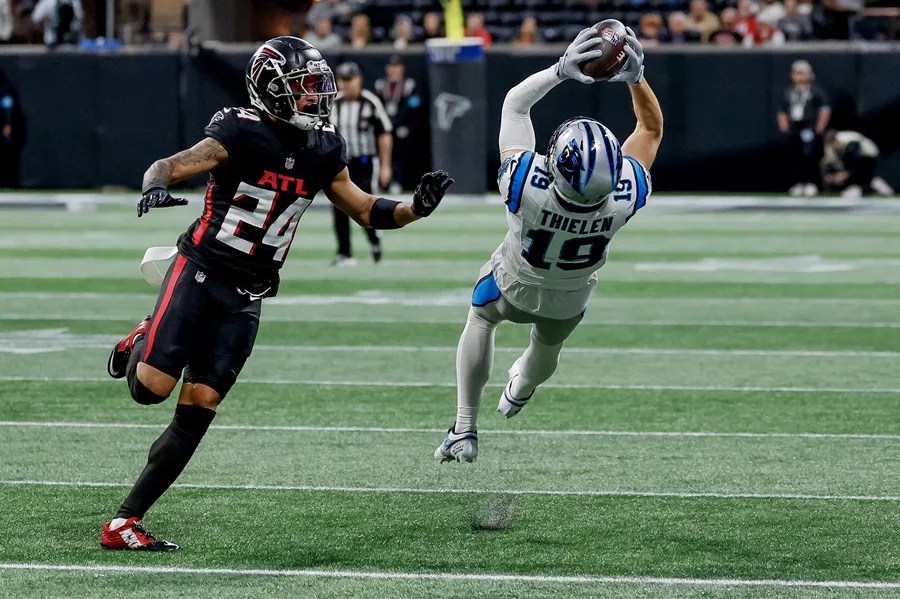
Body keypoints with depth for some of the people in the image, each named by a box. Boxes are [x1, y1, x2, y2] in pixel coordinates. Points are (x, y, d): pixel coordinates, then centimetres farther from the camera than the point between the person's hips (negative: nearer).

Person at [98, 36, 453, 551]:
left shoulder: (324, 151, 5)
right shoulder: (244, 135, -14)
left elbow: (365, 211, 14)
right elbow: (170, 166, -19)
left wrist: (416, 208, -4)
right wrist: (156, 187, -43)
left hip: (245, 298, 5)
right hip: (200, 272, -5)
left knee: (198, 412, -2)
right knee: (152, 388, -15)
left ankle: (125, 523, 3)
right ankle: (141, 345, 24)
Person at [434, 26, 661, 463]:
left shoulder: (526, 186, -47)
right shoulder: (625, 197, -42)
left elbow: (515, 103, -31)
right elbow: (652, 127, -23)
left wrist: (561, 70, -39)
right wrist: (636, 76, -34)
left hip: (515, 286, -2)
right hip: (570, 301, 2)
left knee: (481, 319, 31)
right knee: (548, 344, 34)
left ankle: (465, 431, 27)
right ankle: (519, 393, 67)